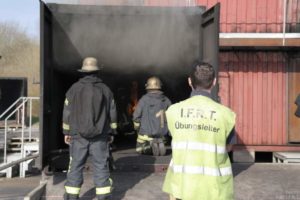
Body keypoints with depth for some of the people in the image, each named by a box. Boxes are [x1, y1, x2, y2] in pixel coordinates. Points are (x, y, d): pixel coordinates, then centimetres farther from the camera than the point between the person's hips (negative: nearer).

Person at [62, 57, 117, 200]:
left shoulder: (74, 89, 0)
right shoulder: (105, 89, 2)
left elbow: (67, 112, 3)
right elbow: (112, 114, 5)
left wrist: (66, 132, 11)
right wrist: (111, 133, 14)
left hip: (78, 136, 0)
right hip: (100, 137, 0)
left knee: (75, 167, 8)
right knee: (101, 168, 4)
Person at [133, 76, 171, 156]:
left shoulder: (144, 99, -10)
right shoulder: (166, 100, 1)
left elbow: (136, 116, -7)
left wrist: (137, 127, 11)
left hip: (146, 133, -3)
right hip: (161, 134, 3)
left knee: (141, 150, 17)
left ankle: (150, 147, -12)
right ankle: (159, 144, -7)